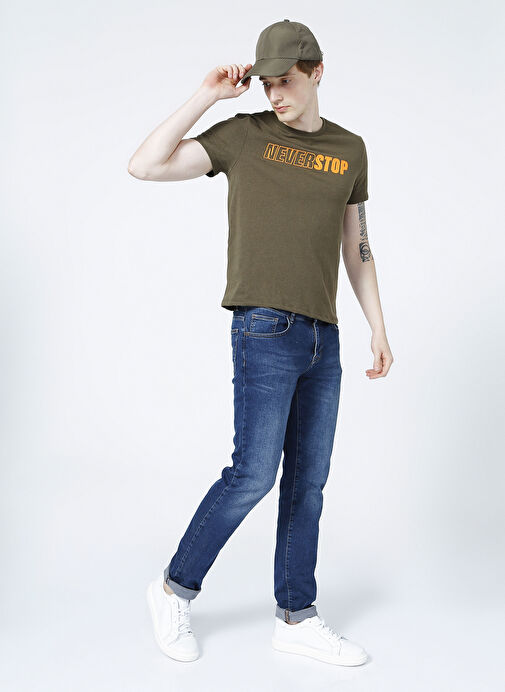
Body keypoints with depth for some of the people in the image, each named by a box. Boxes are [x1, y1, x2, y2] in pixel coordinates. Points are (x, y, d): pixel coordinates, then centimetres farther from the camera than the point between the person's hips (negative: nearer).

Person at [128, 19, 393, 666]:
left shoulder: (350, 149, 14)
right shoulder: (245, 134, 2)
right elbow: (144, 166, -5)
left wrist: (378, 328, 15)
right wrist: (206, 96, -6)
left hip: (323, 337, 5)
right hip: (265, 328, -5)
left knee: (309, 481, 8)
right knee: (254, 472, -7)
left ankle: (297, 618, 21)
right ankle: (175, 588, 15)